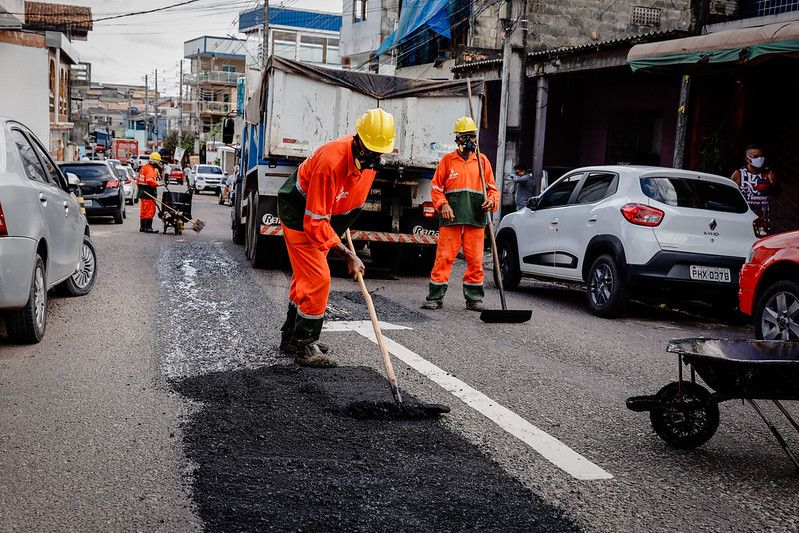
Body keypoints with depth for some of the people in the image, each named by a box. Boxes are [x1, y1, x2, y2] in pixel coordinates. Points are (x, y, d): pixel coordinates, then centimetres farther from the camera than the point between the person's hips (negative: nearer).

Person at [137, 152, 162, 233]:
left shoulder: (144, 167, 17)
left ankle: (142, 227, 21)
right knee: (150, 211, -7)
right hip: (149, 193, -10)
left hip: (142, 193, 10)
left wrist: (141, 188, 24)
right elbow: (150, 181, -29)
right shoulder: (150, 169, -15)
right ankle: (148, 228, -8)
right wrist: (157, 184, -16)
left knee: (144, 210, 15)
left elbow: (138, 180, 21)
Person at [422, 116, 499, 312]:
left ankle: (474, 298, 13)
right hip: (451, 219, -1)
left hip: (475, 221, 2)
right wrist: (443, 205, -8)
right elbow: (436, 187, 8)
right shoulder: (447, 160, 9)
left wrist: (491, 200, -6)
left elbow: (492, 187, 15)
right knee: (444, 258, -4)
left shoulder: (482, 161, 13)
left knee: (475, 261, 2)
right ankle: (435, 297, 3)